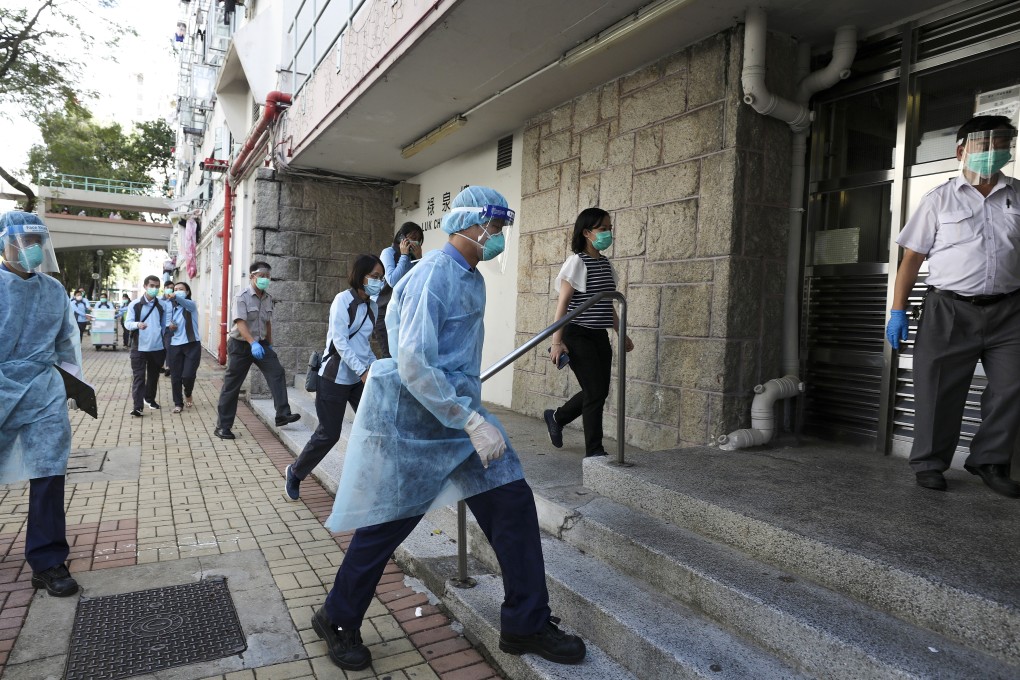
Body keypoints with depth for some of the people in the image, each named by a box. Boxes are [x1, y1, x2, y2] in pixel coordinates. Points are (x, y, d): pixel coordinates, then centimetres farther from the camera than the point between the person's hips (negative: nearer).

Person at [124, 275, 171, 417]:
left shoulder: (163, 305, 4)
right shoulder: (134, 304, -2)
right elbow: (127, 323, -4)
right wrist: (137, 324, -27)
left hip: (158, 347, 2)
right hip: (139, 347, -2)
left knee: (154, 376, 16)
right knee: (138, 377, -5)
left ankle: (150, 398, 35)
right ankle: (137, 406, -6)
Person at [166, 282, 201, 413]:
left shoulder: (191, 305, -3)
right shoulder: (171, 307, 10)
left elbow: (184, 302, -27)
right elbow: (167, 322, 19)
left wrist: (176, 297, -49)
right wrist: (169, 325, -6)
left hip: (192, 345, -4)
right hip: (175, 346, 4)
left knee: (188, 375, -7)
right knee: (175, 377, 3)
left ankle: (188, 395, 24)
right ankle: (178, 403, 16)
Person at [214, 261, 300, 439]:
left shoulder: (268, 298, 5)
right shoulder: (243, 297, -14)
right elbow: (241, 323, -25)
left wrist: (269, 344, 15)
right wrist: (253, 343, -37)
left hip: (261, 343, 5)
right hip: (240, 345, -5)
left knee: (277, 372, -12)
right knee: (231, 385, 2)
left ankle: (282, 414, -14)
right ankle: (222, 426, 11)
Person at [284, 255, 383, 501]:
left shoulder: (373, 307, 8)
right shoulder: (343, 300, -13)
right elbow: (340, 342, -20)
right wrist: (363, 371, -26)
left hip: (361, 377, 7)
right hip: (335, 377, -6)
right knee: (329, 434, 1)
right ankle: (295, 473, 26)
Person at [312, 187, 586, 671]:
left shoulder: (472, 278, 10)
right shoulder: (432, 276, -20)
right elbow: (414, 365, -28)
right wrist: (473, 422, -27)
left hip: (459, 414, 9)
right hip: (414, 421, -8)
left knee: (514, 502, 2)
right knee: (387, 525, 6)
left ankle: (526, 625, 17)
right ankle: (337, 621, 32)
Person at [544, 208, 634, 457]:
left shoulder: (606, 263, 12)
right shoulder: (577, 262, -10)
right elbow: (563, 303, -13)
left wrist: (621, 335, 20)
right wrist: (557, 341, -19)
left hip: (600, 336, 8)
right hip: (578, 336, -8)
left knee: (599, 391, 10)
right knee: (595, 392, -7)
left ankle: (556, 417, 33)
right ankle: (594, 451, 7)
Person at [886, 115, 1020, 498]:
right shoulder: (940, 199, 4)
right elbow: (912, 258, 1)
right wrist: (897, 311, -4)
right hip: (949, 309, -3)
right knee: (938, 390, 2)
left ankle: (989, 461, 21)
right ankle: (929, 464, 15)